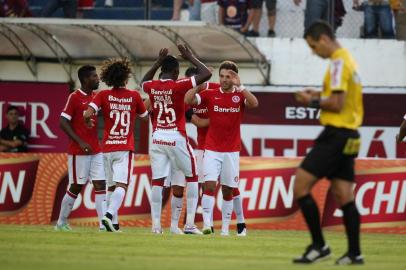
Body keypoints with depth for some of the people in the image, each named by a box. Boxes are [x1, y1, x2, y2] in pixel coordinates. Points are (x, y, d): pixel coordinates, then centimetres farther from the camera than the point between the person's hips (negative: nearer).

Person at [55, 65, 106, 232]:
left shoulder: (96, 97, 11)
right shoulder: (74, 97, -8)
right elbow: (63, 123, -12)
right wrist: (80, 142, -18)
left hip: (95, 150, 6)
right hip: (78, 152, -6)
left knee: (100, 185, -3)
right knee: (76, 187, 0)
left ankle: (104, 223, -8)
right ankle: (61, 222, 14)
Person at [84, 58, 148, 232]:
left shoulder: (103, 95, -1)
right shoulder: (134, 96, 0)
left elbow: (87, 114, -12)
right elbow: (144, 116, 16)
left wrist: (88, 121, 10)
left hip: (107, 148, 2)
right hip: (125, 148, -2)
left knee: (111, 186, 13)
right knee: (121, 185, -10)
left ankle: (114, 223, 12)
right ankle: (109, 214, -32)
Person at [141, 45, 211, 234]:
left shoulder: (152, 86, 3)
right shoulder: (179, 86, -11)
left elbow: (145, 82, 30)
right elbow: (206, 74, -9)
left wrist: (158, 62, 29)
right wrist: (190, 58, 2)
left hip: (157, 138, 4)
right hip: (177, 138, -4)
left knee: (157, 181, 4)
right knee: (192, 178, 9)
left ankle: (156, 224, -1)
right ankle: (189, 223, 2)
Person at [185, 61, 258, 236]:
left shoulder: (240, 96, 2)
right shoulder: (211, 95, 3)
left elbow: (254, 104, -18)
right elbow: (188, 100, -9)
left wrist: (239, 86, -23)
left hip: (232, 151, 1)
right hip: (212, 150, -1)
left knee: (228, 191, 5)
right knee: (209, 185, -16)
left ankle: (225, 228, 12)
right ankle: (207, 224, -19)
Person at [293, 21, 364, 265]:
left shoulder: (338, 62, -13)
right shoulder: (349, 60, 17)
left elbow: (337, 104, -19)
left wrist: (314, 101, -5)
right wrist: (320, 96, 14)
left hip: (336, 134, -10)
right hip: (350, 135, 10)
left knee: (301, 186, -8)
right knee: (344, 196, 9)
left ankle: (319, 245, -8)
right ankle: (354, 253, 7)